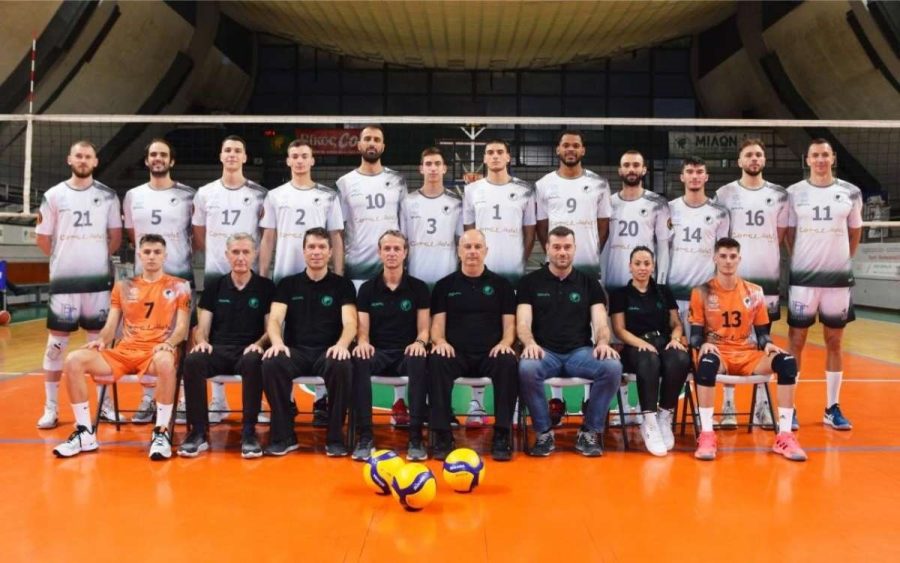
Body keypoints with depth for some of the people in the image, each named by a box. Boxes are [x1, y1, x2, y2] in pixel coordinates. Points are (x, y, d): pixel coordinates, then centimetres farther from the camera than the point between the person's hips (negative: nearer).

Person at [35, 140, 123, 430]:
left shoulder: (107, 195, 4)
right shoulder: (53, 195, 1)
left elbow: (115, 236, 10)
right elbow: (42, 237, 6)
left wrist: (97, 258, 6)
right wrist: (64, 258, 8)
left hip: (99, 279, 1)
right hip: (64, 279, -1)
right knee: (56, 342, 2)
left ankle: (105, 403, 17)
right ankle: (51, 408, 11)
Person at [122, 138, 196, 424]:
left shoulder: (188, 195, 0)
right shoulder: (133, 196, 8)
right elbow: (131, 235, 14)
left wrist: (177, 251, -2)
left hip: (180, 275, -3)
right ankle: (148, 398, 14)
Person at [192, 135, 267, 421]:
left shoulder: (259, 194, 2)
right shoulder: (205, 193, 7)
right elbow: (198, 236, 12)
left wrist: (259, 262, -6)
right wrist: (219, 253, 1)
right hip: (214, 273, 2)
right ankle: (218, 401, 14)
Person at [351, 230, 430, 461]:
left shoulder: (418, 288, 7)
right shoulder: (367, 289, 9)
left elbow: (423, 329, 3)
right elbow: (363, 330, 5)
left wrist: (419, 342, -21)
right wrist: (363, 343, -20)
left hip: (407, 352, -1)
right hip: (377, 352, 1)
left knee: (419, 362, -37)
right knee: (358, 361, -35)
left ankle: (415, 437, -33)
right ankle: (365, 437, -30)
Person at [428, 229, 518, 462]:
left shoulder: (501, 284, 14)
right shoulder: (445, 285, 15)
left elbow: (509, 323, 9)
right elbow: (437, 323, 8)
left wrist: (505, 342, -13)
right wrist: (440, 341, -15)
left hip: (491, 353, 0)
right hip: (456, 353, 0)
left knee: (508, 362, -34)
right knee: (436, 361, -33)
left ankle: (502, 435, -24)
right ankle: (442, 435, -26)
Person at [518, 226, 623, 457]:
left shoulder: (589, 282, 13)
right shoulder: (530, 282, 9)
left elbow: (601, 322, 4)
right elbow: (523, 323, -1)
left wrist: (603, 342, -19)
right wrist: (530, 343, -24)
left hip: (580, 352, 2)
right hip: (545, 352, -1)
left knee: (613, 367, -29)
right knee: (526, 368, -36)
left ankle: (590, 432, -10)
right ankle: (544, 432, -14)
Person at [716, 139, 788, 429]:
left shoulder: (779, 195, 8)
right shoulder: (725, 194, 4)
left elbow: (780, 236, 11)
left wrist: (764, 259, 0)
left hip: (768, 277, 2)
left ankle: (762, 405, 14)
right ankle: (728, 405, 7)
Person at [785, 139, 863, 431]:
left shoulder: (851, 193, 4)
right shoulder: (794, 193, 1)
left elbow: (855, 231, 12)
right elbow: (788, 232, 6)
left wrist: (843, 260, 8)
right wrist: (800, 260, 1)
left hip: (839, 277, 2)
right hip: (803, 277, -1)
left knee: (834, 342, 7)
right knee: (796, 341, 1)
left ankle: (833, 408, 16)